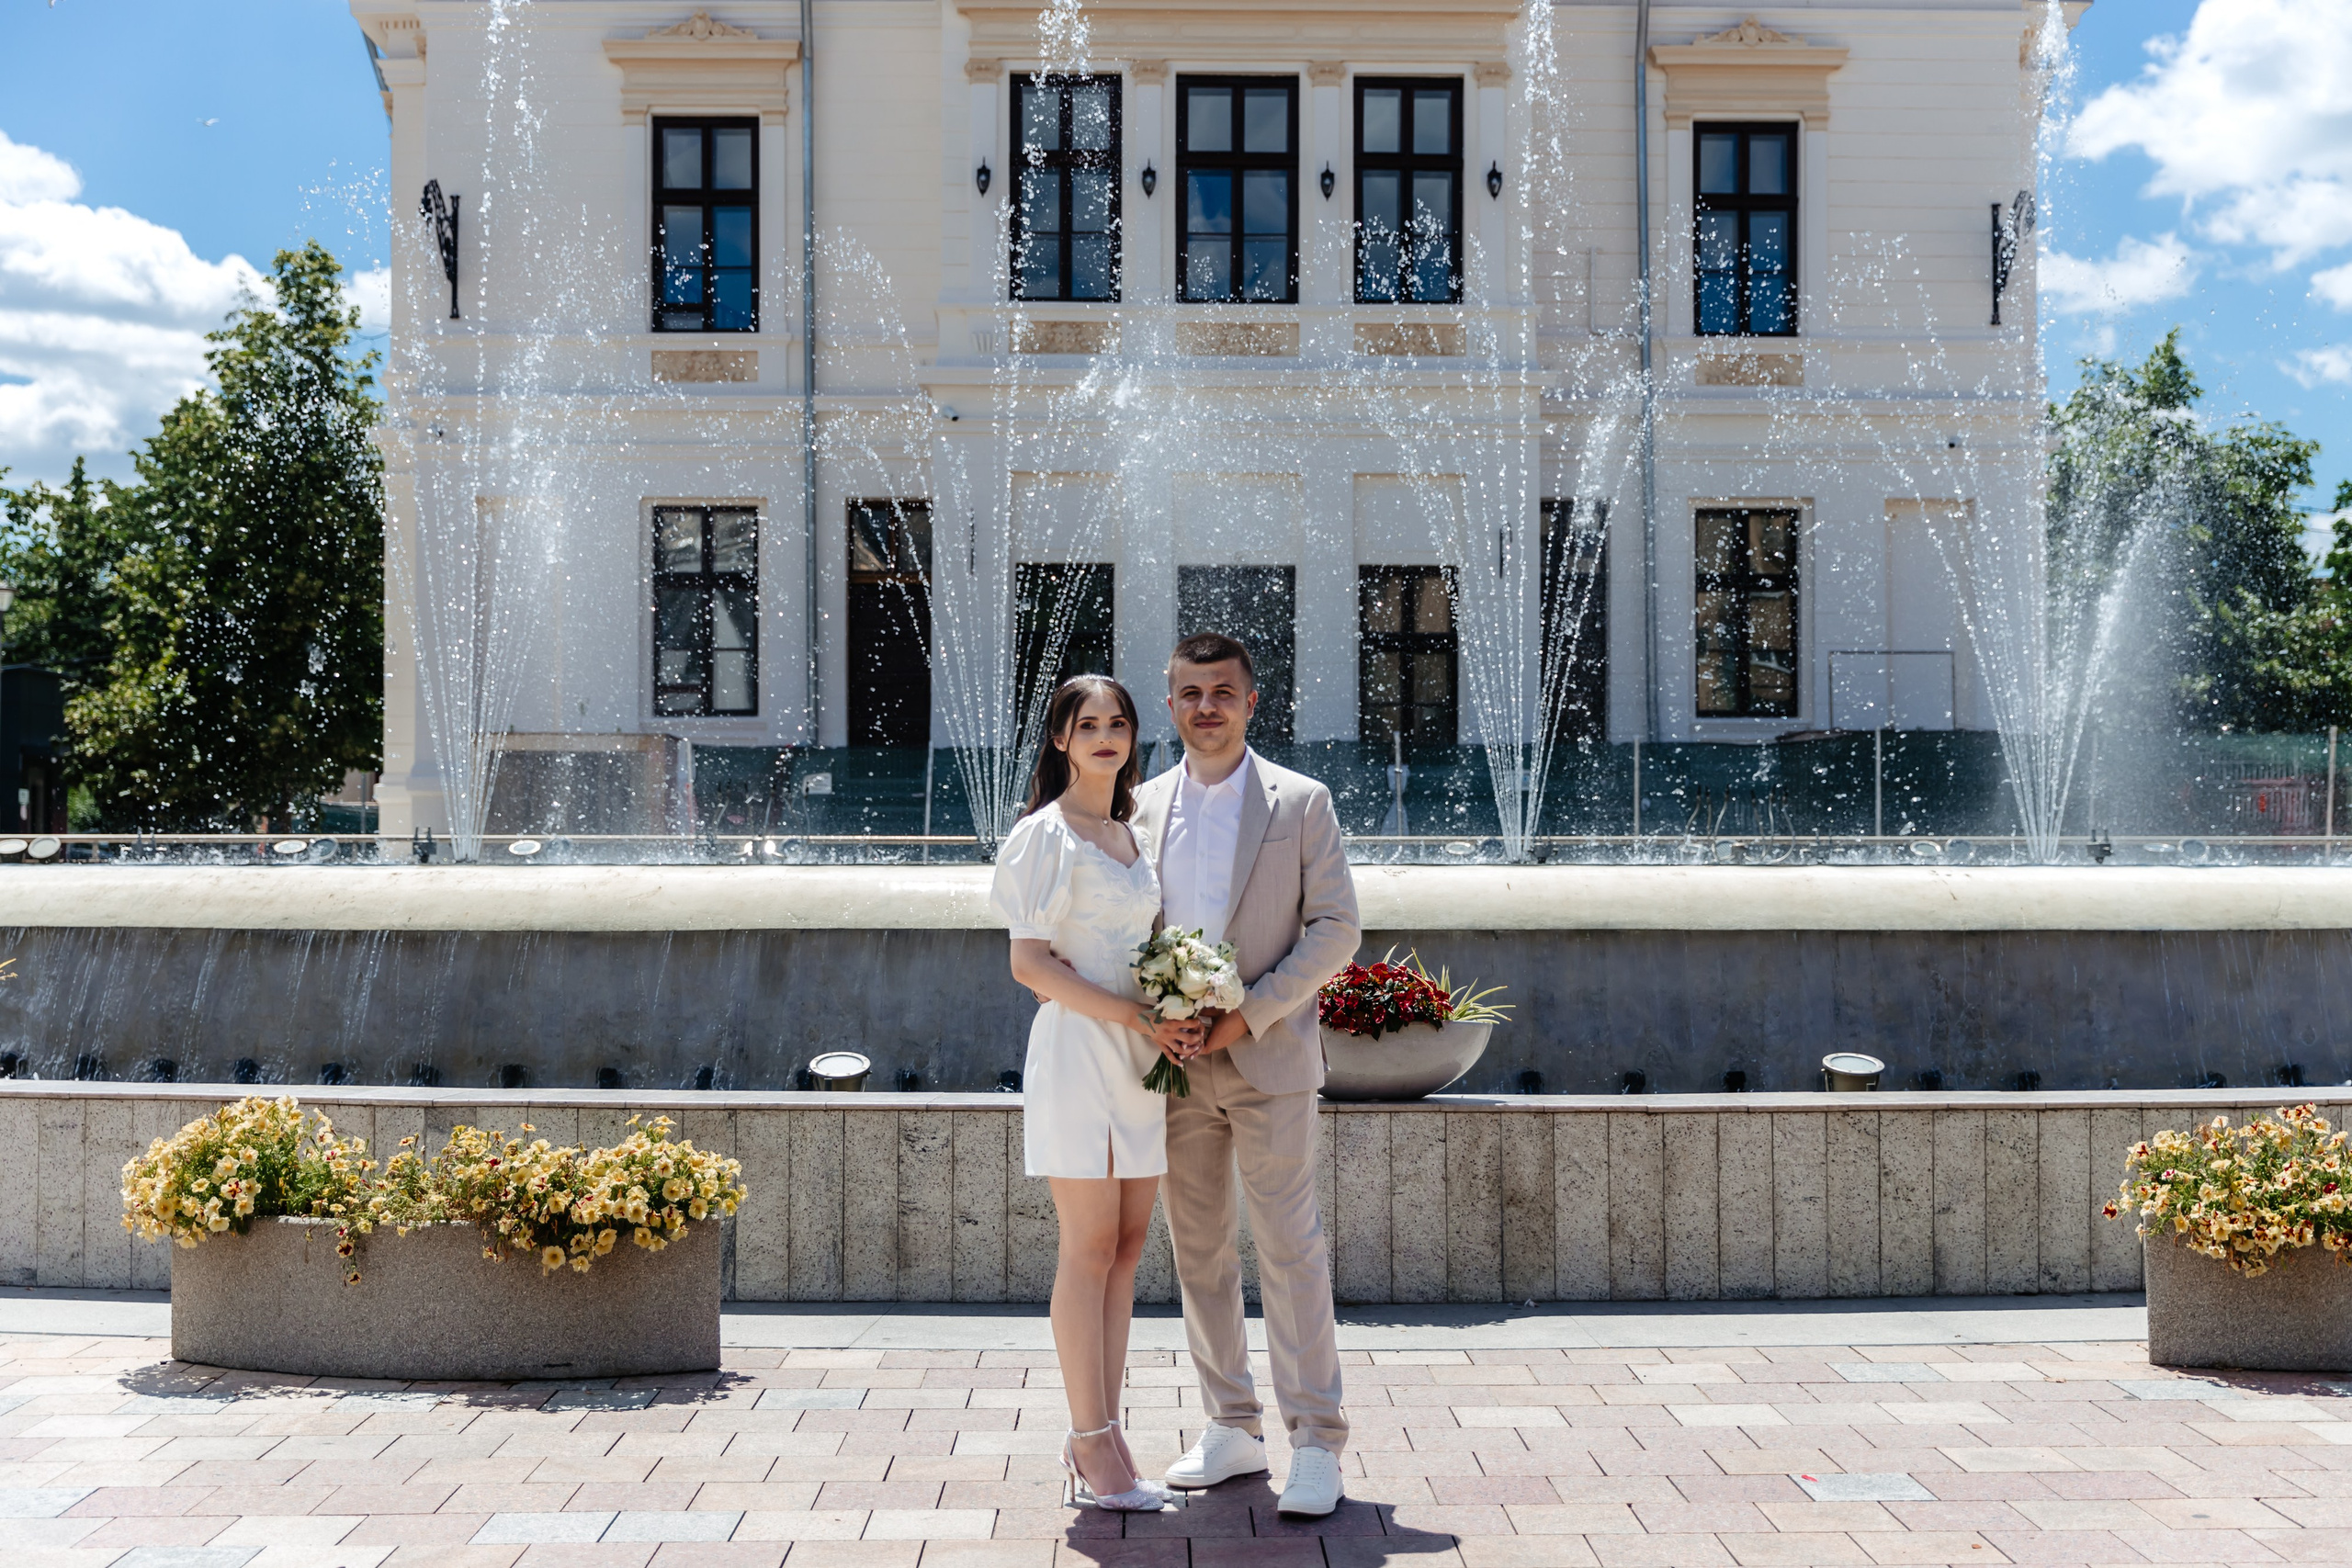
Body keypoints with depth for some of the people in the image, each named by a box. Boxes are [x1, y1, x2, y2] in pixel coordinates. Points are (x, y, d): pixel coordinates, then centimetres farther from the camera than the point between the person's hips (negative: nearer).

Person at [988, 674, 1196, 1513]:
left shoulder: (1131, 836, 17)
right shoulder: (1045, 834, -5)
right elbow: (1030, 961, -12)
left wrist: (1177, 1021, 2)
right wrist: (1134, 1016, -16)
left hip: (1140, 1060, 7)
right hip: (1078, 1050, -7)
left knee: (1126, 1248, 6)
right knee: (1089, 1250, -5)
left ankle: (1100, 1438, 12)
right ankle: (1093, 1446, 1)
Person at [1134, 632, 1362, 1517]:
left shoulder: (1300, 803, 1)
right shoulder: (1143, 808, 10)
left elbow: (1336, 929, -3)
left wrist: (1248, 1014, -12)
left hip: (1268, 1058, -4)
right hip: (1175, 1065, 4)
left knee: (1290, 1246, -5)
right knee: (1198, 1250, 8)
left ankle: (1317, 1443, 1)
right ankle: (1232, 1429, 20)